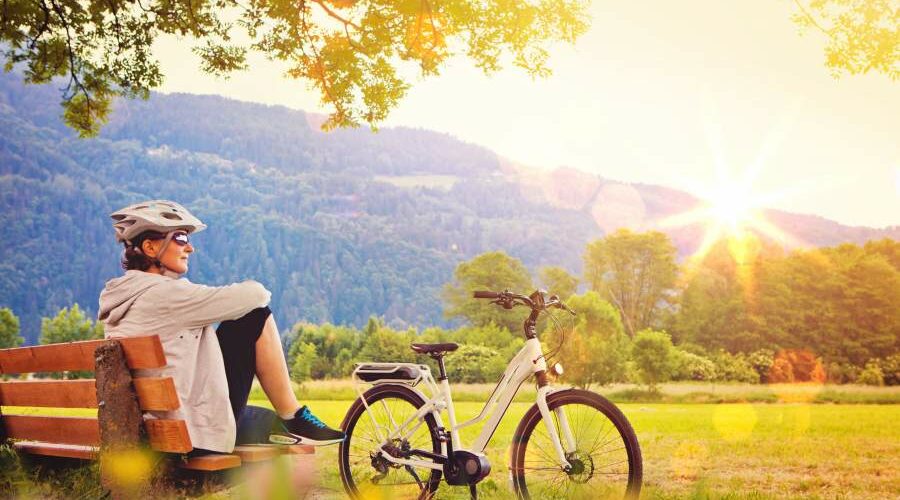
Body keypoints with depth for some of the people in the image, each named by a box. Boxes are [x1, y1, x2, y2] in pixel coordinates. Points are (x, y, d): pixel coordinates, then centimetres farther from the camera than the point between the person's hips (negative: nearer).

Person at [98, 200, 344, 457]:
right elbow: (254, 295, -15)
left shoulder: (124, 295, 13)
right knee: (257, 316, -5)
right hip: (198, 430, -10)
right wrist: (258, 294, 10)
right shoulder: (162, 293, -18)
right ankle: (295, 420, 4)